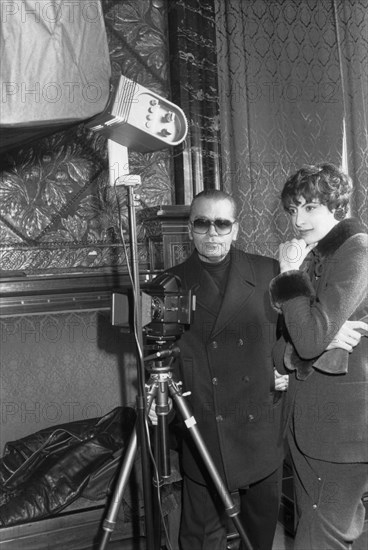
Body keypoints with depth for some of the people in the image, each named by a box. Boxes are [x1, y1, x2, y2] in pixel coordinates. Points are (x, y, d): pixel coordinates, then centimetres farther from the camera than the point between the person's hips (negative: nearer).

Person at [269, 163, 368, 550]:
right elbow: (279, 351, 8)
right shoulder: (309, 259, 12)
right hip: (306, 423, 8)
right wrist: (323, 347, -12)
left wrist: (291, 273, -12)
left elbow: (311, 338, -22)